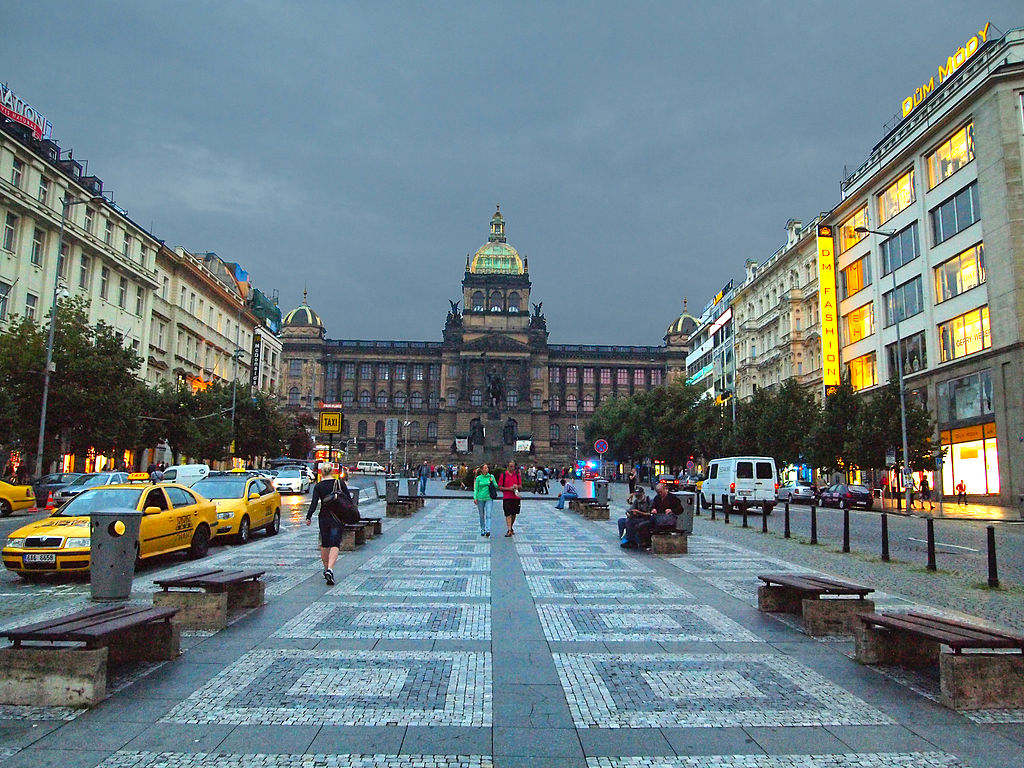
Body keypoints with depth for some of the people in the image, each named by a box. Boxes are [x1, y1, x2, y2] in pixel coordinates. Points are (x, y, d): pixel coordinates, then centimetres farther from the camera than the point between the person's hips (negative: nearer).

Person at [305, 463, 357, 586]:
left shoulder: (318, 486, -1)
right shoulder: (340, 482, -2)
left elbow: (314, 503, -8)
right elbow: (349, 500, 0)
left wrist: (308, 517, -4)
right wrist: (351, 514, 11)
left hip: (324, 518, 1)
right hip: (338, 519, -1)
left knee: (324, 545, 18)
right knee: (335, 544, -6)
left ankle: (326, 570, 28)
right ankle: (330, 569, -25)